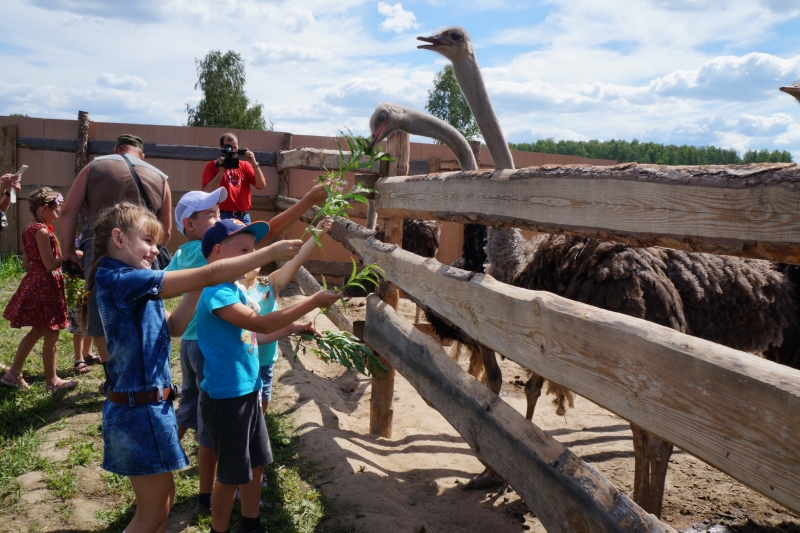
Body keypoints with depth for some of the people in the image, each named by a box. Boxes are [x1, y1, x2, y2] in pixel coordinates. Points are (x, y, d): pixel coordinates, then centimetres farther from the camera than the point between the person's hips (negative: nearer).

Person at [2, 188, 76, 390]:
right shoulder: (42, 231, -18)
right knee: (51, 335, 1)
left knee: (37, 331, 18)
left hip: (35, 283, 10)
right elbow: (50, 265, -21)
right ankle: (51, 380, 11)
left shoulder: (29, 229, 10)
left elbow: (27, 262, 16)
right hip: (45, 285, -10)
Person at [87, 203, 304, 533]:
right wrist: (271, 252, -21)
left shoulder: (129, 286, 9)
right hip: (141, 410, -10)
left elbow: (173, 327, 13)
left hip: (149, 404, 10)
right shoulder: (120, 279, -21)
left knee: (164, 497, 21)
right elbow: (209, 275, -25)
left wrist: (197, 287, 1)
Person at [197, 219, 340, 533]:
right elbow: (262, 324, -28)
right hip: (226, 397, -9)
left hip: (247, 391, 9)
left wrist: (294, 327, 9)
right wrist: (312, 302, -24)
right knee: (231, 475, 6)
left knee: (256, 464, 21)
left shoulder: (235, 291, 9)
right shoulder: (216, 293, -22)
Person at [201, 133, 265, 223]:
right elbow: (207, 192, -11)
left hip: (244, 217, 4)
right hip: (223, 216, -4)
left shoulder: (245, 165, 14)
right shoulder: (212, 166, 4)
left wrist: (254, 164, -9)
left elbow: (261, 185, 1)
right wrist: (221, 170, -15)